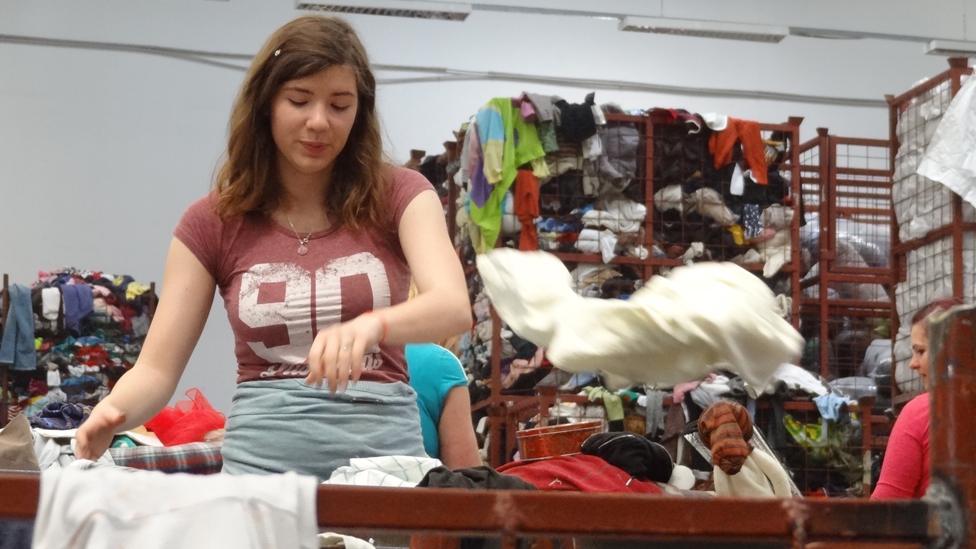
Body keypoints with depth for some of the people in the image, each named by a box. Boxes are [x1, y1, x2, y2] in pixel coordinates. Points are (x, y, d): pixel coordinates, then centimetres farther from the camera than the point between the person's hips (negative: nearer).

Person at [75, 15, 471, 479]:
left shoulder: (398, 196, 2)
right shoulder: (213, 222, 4)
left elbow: (454, 306, -15)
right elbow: (157, 368, 1)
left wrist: (369, 326, -35)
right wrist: (110, 413, -21)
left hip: (382, 445, 0)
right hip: (262, 451, 1)